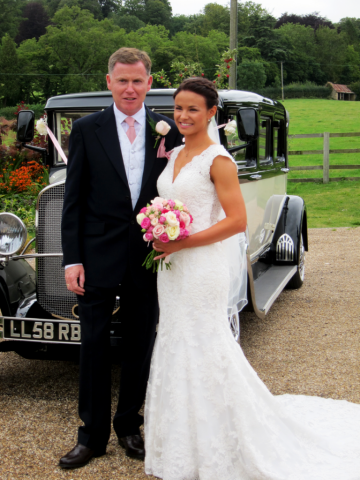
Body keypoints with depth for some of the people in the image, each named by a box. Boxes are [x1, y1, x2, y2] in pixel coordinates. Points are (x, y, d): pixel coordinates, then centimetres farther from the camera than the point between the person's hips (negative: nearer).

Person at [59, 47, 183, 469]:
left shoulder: (169, 131, 4)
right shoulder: (86, 130, 0)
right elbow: (73, 199, -1)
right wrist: (72, 259, -7)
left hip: (148, 259, 2)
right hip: (98, 257, -1)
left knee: (139, 346, 12)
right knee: (93, 347, 5)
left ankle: (128, 425, 30)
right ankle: (92, 435, 20)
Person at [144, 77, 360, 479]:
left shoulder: (218, 160, -12)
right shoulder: (174, 155, 11)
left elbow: (237, 221, -17)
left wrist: (182, 243, -20)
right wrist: (158, 237, 2)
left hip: (201, 265, -8)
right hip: (171, 266, 8)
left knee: (201, 349, 0)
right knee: (175, 347, 14)